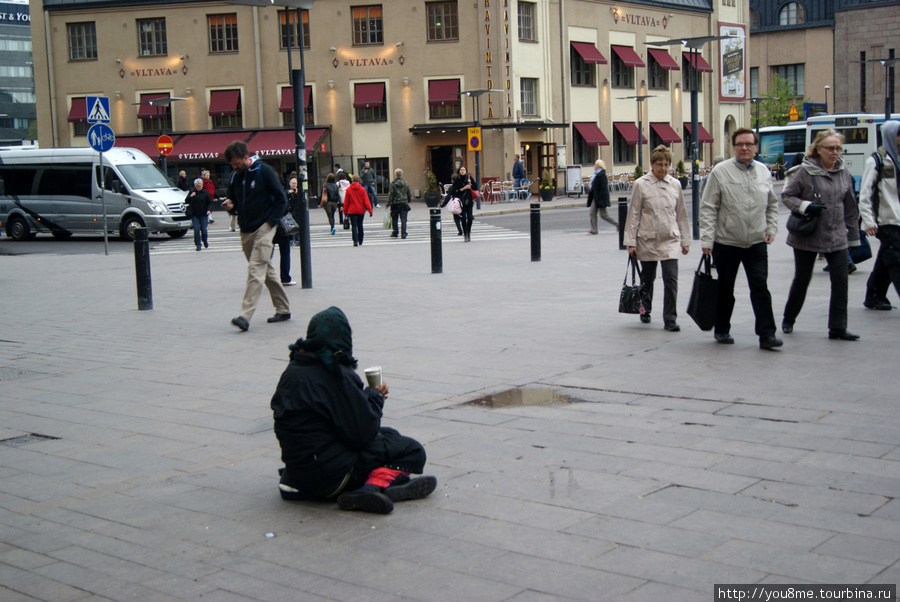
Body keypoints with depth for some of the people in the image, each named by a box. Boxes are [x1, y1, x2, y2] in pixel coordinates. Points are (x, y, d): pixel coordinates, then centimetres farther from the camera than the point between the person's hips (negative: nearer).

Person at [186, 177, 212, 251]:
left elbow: (210, 202, 4)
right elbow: (186, 201, 5)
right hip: (194, 215, 1)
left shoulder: (205, 193, 2)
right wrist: (190, 196, -13)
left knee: (203, 229, 0)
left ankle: (205, 241, 27)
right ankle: (198, 245, -2)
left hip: (203, 214, -1)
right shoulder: (192, 192, 6)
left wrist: (208, 210, -12)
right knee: (196, 230, -7)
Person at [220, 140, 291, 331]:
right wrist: (228, 203, -4)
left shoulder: (264, 171, -8)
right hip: (246, 231, 7)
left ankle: (245, 316, -22)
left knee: (256, 271, -15)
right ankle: (283, 310, 25)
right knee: (266, 271, 14)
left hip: (263, 228, -7)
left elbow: (281, 199, -6)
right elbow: (233, 198, 20)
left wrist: (270, 222, -13)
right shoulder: (235, 176, 9)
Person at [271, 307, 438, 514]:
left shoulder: (292, 370, 5)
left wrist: (368, 396, 9)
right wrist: (375, 396, -1)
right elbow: (363, 433, -19)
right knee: (413, 451, 1)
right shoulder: (336, 376, -21)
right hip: (330, 471, -9)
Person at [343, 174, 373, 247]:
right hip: (361, 210, 1)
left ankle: (355, 241, -19)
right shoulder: (362, 189, -4)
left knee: (354, 226, -3)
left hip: (351, 211, -1)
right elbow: (366, 200, -7)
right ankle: (360, 242, 21)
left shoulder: (348, 189, -4)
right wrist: (370, 210, -6)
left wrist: (345, 211, 8)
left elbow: (346, 201, 0)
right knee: (360, 225, 13)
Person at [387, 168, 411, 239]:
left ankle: (395, 233, 16)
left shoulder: (393, 184, -8)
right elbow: (409, 194, 12)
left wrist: (388, 203, -3)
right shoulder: (405, 184, 4)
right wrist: (409, 201, 29)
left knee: (394, 219, 12)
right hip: (404, 203, 2)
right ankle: (403, 234, -6)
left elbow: (391, 194, -9)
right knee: (403, 219, 1)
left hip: (395, 203, -2)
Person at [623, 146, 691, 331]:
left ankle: (670, 319, -3)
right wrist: (631, 242, -5)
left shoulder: (675, 184, 3)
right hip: (647, 240, -1)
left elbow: (681, 214, 10)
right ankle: (645, 310, 37)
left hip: (670, 240, 1)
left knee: (671, 279, -9)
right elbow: (633, 214, -3)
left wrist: (685, 240, 10)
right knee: (647, 278, 13)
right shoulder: (641, 184, -5)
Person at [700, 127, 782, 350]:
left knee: (760, 287, -6)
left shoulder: (764, 171, 7)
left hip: (756, 242, 2)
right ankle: (722, 331, 26)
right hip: (726, 242, -2)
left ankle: (767, 334, -4)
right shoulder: (720, 172, -6)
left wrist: (771, 228, 7)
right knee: (725, 289, 10)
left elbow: (772, 204, 19)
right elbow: (708, 208, -7)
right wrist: (707, 240, -12)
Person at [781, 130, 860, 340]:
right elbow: (786, 196, -5)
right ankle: (788, 319, 30)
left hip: (837, 238, 3)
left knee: (840, 281, -5)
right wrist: (806, 207, -21)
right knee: (801, 280, 9)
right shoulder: (804, 171, -8)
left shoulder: (844, 174, 6)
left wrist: (853, 236, 13)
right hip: (807, 237, -3)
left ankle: (837, 328, 1)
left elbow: (850, 208, 12)